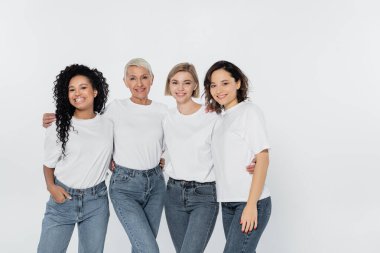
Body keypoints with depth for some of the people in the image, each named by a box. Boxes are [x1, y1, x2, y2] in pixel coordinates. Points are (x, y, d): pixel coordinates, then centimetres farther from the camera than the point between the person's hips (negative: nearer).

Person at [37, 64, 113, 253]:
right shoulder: (59, 128, -4)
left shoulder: (109, 125, 3)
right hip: (63, 199, -2)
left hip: (96, 201, 2)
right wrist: (51, 187, -11)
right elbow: (48, 165, 5)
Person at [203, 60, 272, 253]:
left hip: (251, 202, -6)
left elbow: (262, 159, -11)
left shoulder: (250, 111, -6)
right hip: (228, 203, 7)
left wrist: (251, 204, -17)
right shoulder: (220, 118, 13)